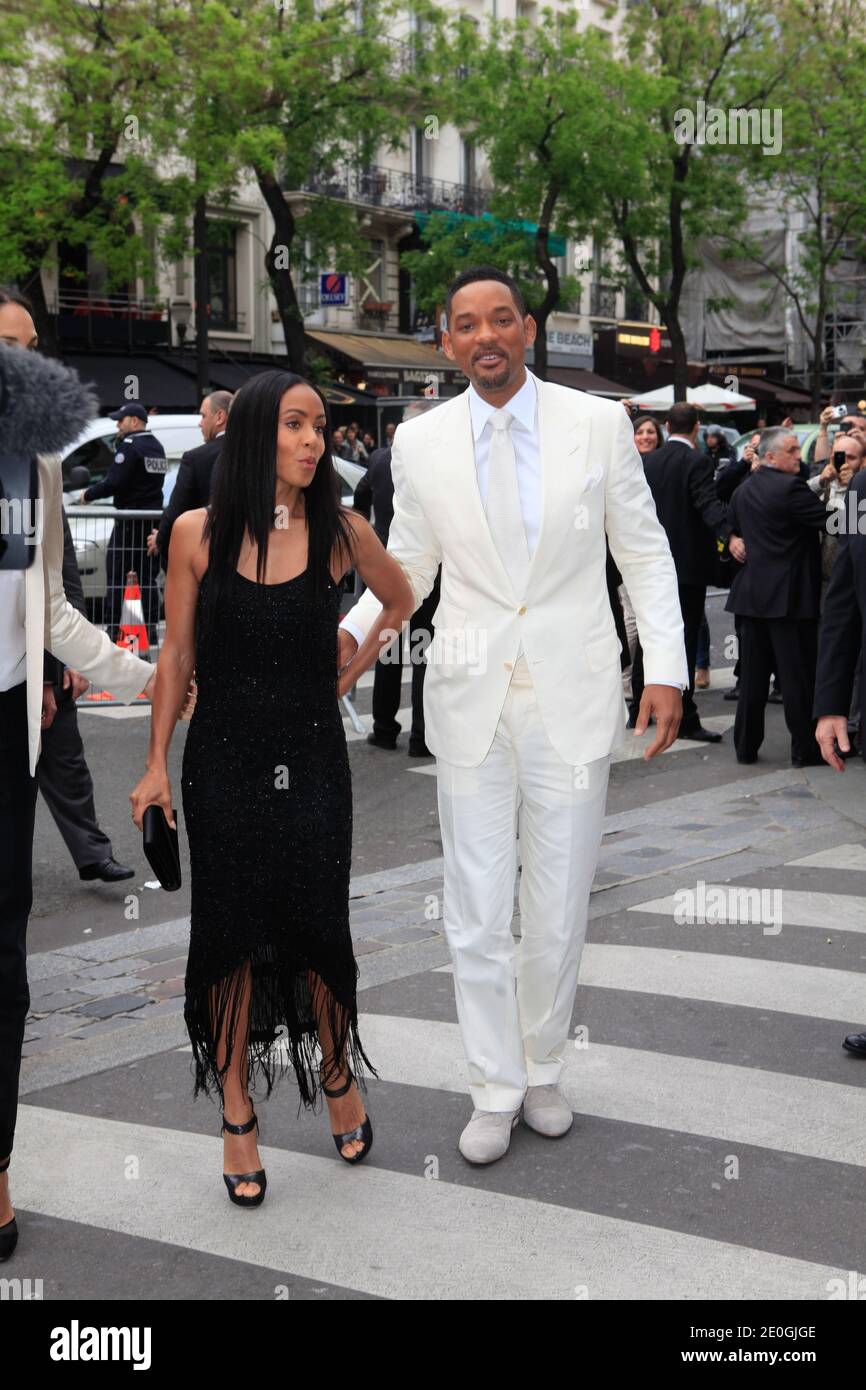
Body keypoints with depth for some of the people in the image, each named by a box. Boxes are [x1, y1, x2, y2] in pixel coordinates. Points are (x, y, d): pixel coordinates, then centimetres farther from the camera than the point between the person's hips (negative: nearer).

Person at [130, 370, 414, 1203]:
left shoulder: (339, 531, -3)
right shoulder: (198, 533, -5)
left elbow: (400, 600, 17)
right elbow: (177, 655, 0)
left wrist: (358, 661, 9)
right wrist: (157, 763, -1)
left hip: (312, 761, 1)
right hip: (223, 760, 0)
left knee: (317, 927, 5)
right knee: (231, 933, 6)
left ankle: (337, 1073, 30)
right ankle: (237, 1117, 18)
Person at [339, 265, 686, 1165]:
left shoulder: (599, 425, -2)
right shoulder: (420, 442, 2)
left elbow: (644, 553, 3)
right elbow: (407, 567, 11)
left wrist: (665, 668, -6)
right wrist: (352, 630, -8)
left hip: (574, 694, -1)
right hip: (471, 697, 1)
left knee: (559, 910, 9)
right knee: (477, 914, 4)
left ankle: (542, 1071, 29)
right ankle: (495, 1091, 19)